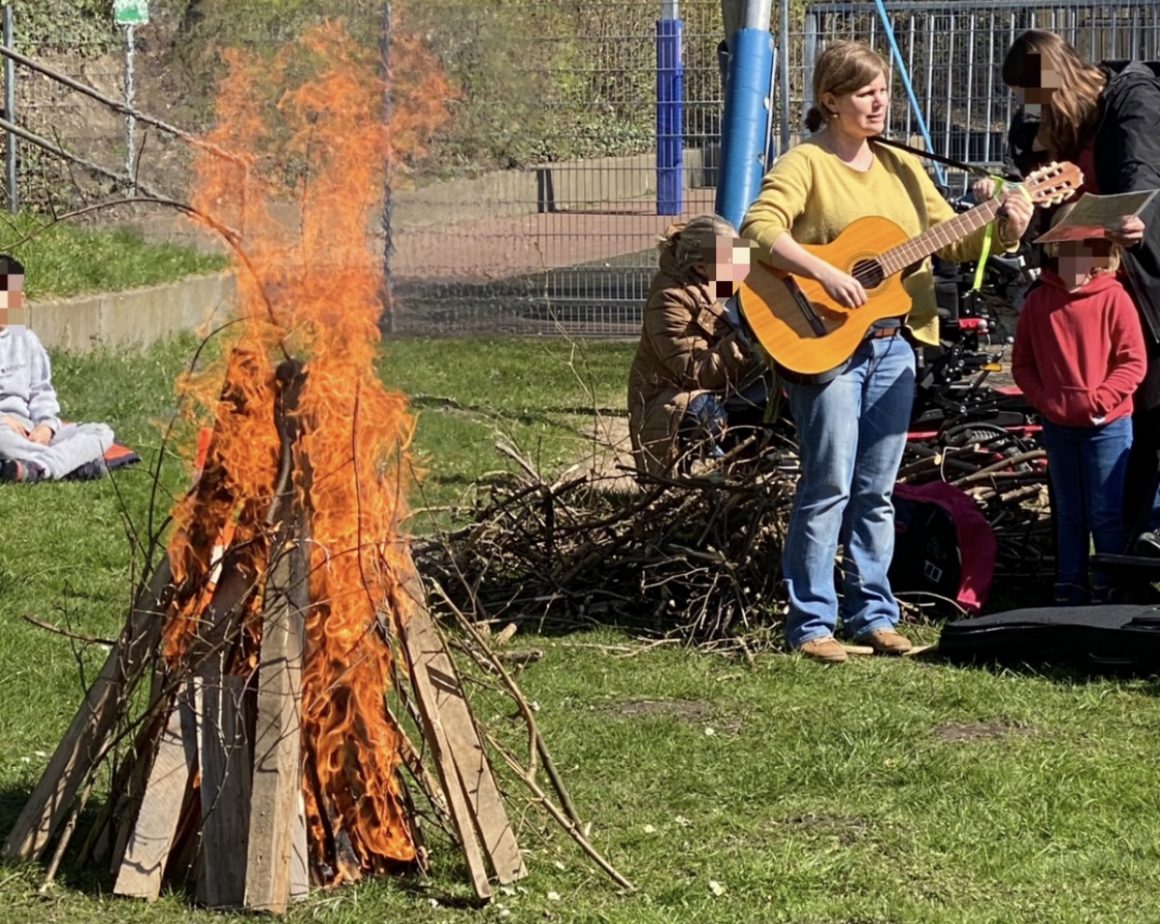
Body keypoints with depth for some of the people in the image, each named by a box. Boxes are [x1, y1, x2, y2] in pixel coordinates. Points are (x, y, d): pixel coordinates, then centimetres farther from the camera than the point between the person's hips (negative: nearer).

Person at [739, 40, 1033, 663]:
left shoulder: (901, 168, 15)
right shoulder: (806, 164, -6)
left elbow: (950, 238, 15)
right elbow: (759, 228, -20)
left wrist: (1003, 232, -4)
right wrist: (826, 274, -28)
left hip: (893, 343, 6)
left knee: (876, 490, 10)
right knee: (829, 484, -7)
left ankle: (871, 612, 18)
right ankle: (811, 622, 0)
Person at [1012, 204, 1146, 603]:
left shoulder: (1113, 298, -9)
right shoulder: (1039, 300, 1)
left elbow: (1133, 362, -9)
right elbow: (1022, 362, 6)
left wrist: (1100, 399, -17)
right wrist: (1044, 400, -6)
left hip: (1107, 425, -4)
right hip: (1057, 425, 4)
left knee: (1106, 514, -1)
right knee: (1069, 515, 13)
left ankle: (1111, 593, 6)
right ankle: (1069, 595, 19)